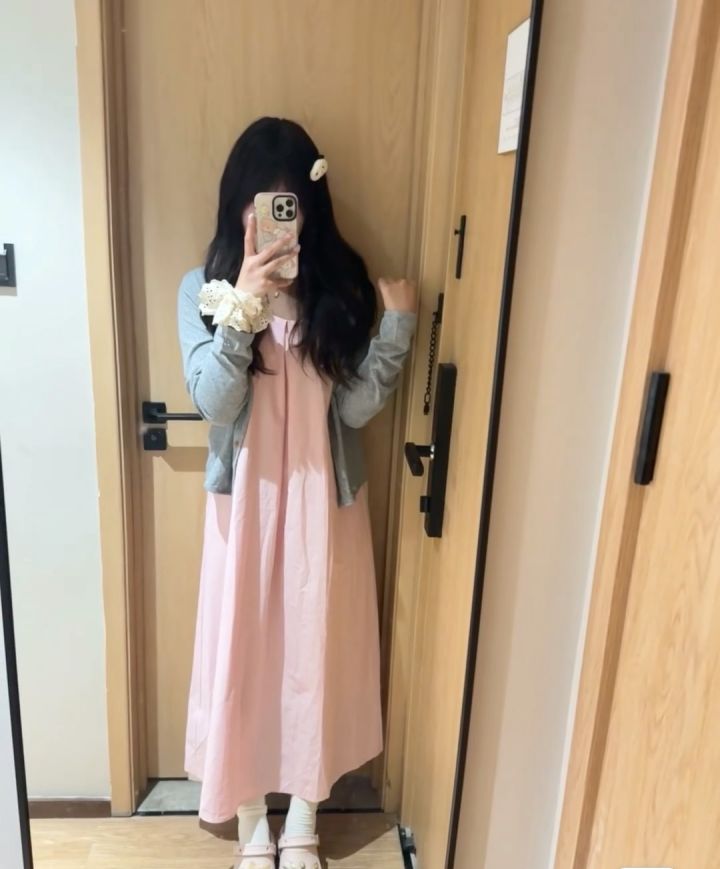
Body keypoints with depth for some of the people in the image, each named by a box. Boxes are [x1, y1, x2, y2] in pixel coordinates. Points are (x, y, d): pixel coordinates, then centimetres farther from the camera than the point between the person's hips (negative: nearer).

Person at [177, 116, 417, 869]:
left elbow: (358, 406, -7)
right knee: (245, 652, 11)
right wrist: (242, 306, -23)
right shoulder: (206, 288, -3)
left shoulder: (341, 285, -2)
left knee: (317, 651, 12)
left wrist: (398, 325, -18)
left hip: (325, 501, 1)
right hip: (247, 501, 0)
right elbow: (213, 404, -15)